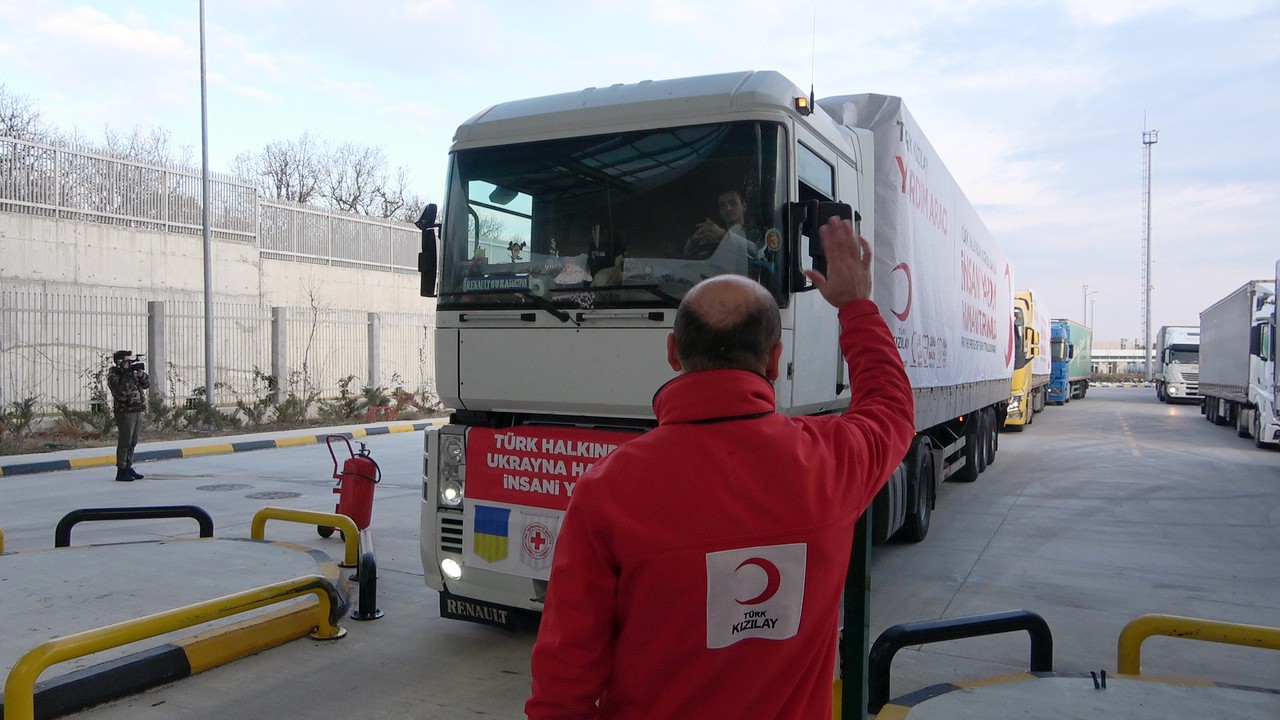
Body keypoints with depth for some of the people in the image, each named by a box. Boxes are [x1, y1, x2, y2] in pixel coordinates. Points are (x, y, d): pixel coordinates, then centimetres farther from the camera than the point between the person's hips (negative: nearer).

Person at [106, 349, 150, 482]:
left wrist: (141, 374, -2)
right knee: (124, 442, -6)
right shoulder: (114, 374, -6)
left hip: (137, 412, 8)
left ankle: (128, 467, 23)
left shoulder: (132, 372, 15)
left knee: (133, 442, 13)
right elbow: (120, 390, -21)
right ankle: (121, 471, -2)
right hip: (125, 412, -8)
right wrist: (126, 374, -20)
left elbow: (146, 384, 16)